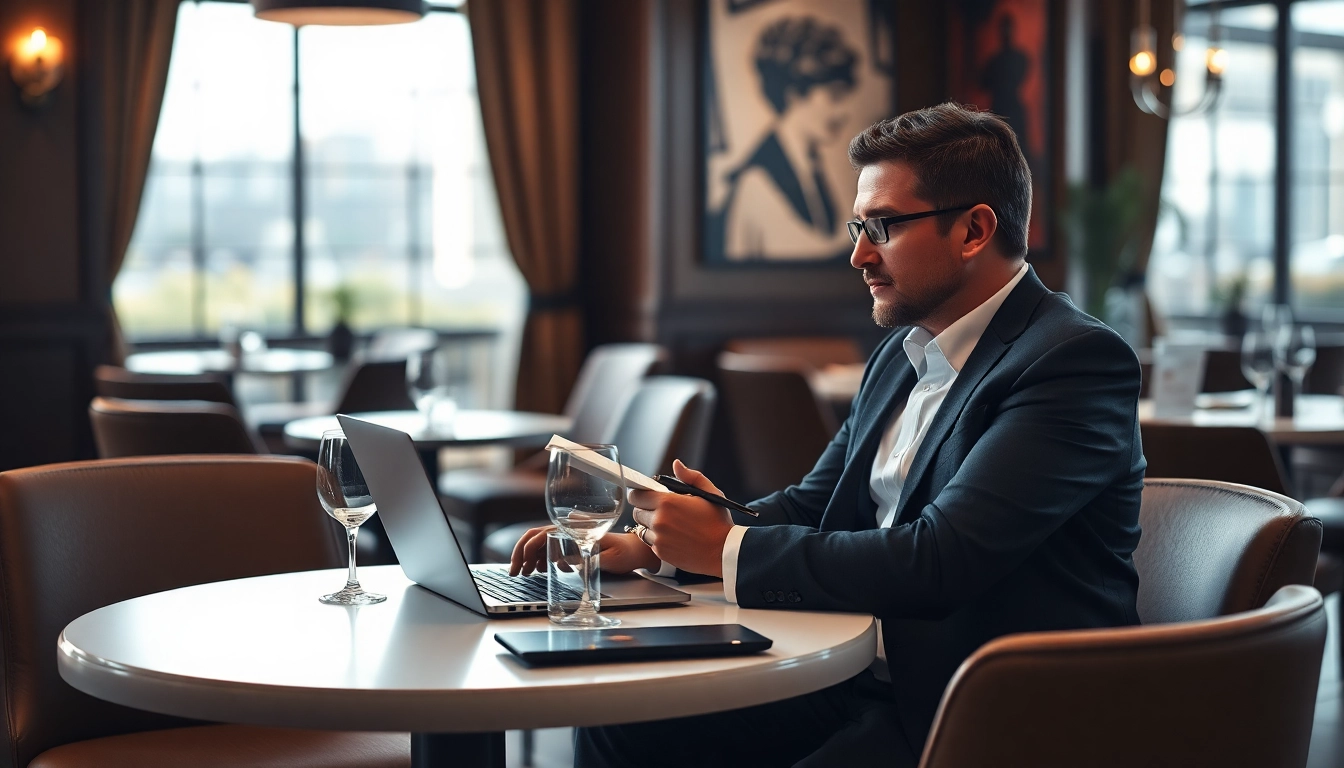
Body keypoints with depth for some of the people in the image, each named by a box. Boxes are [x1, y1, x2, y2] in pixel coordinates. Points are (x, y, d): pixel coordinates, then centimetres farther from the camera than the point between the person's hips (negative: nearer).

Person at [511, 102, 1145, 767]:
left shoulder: (1079, 362, -15)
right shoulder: (904, 353, 14)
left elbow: (939, 559, -23)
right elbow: (810, 505, 19)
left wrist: (727, 549, -15)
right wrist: (647, 546, 3)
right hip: (857, 681, 8)